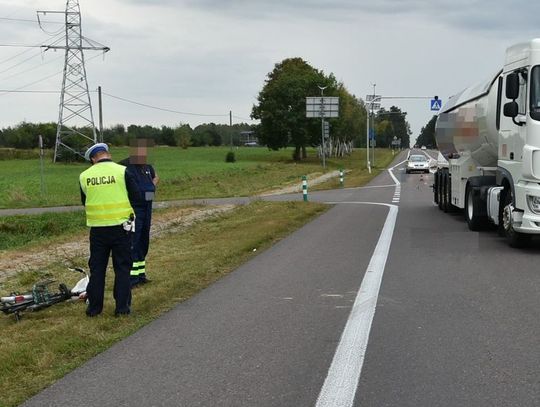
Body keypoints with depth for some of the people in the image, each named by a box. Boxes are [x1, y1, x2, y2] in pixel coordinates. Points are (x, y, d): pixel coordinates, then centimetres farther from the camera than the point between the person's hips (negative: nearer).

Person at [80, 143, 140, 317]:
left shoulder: (84, 176, 0)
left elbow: (84, 201, 12)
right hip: (121, 226, -2)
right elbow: (135, 196, -5)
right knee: (122, 267, 7)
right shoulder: (122, 171, -8)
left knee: (97, 267, 12)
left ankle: (94, 307, 16)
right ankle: (122, 306, 8)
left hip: (97, 228, 2)